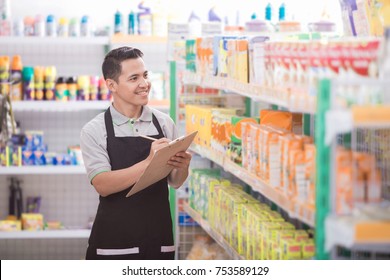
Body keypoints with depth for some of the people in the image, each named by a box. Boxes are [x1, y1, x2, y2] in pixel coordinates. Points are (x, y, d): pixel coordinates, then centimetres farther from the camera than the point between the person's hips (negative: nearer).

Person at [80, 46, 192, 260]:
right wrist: (148, 163, -27)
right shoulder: (94, 131, -5)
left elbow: (175, 182, 9)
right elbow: (102, 185, -16)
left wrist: (182, 166, -14)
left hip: (159, 240, 3)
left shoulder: (164, 123, 3)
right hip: (114, 243, -3)